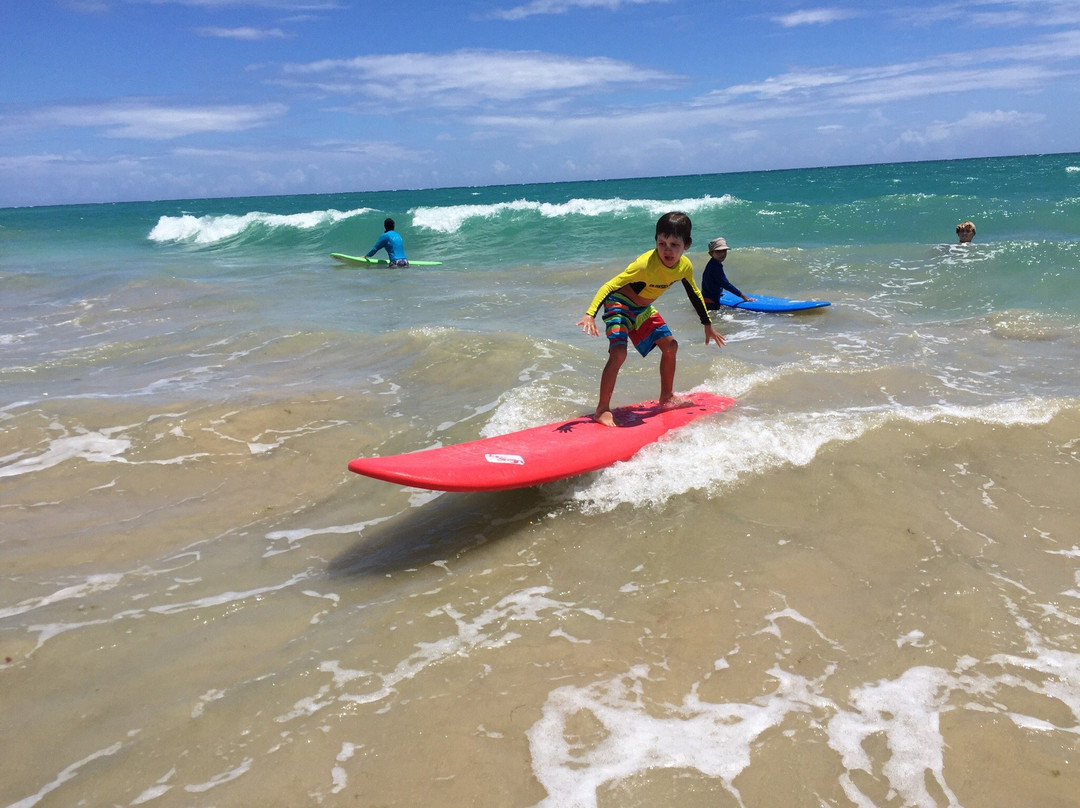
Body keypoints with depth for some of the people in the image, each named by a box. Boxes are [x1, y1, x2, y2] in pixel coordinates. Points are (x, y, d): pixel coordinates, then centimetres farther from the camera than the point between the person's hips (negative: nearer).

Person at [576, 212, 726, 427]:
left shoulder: (685, 266, -12)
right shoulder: (646, 264, -34)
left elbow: (694, 295, 8)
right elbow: (610, 285, -36)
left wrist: (708, 326, 18)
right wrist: (590, 314, -50)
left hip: (643, 309, 8)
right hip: (620, 304, -7)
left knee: (670, 346, 10)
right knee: (618, 353, -24)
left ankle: (666, 398, 29)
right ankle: (602, 409, -15)